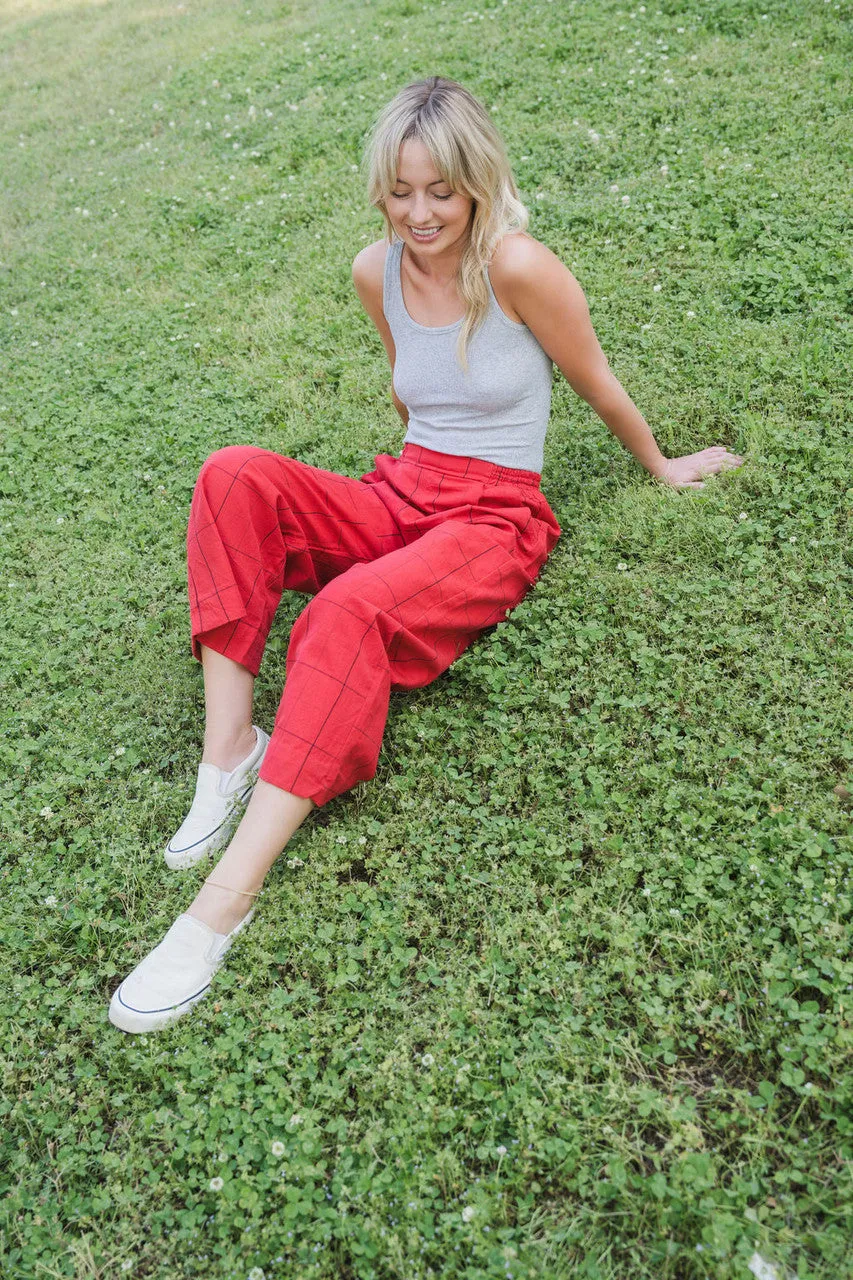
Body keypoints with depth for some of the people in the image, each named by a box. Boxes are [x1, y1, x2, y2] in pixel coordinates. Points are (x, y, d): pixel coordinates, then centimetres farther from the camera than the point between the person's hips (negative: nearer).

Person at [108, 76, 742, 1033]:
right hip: (401, 495, 6)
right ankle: (229, 744, -26)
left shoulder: (516, 266, -13)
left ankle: (226, 898, -35)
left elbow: (598, 384, 1)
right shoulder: (376, 272, 5)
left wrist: (662, 468, 15)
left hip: (494, 518, -6)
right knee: (235, 477, -21)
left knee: (351, 612, -36)